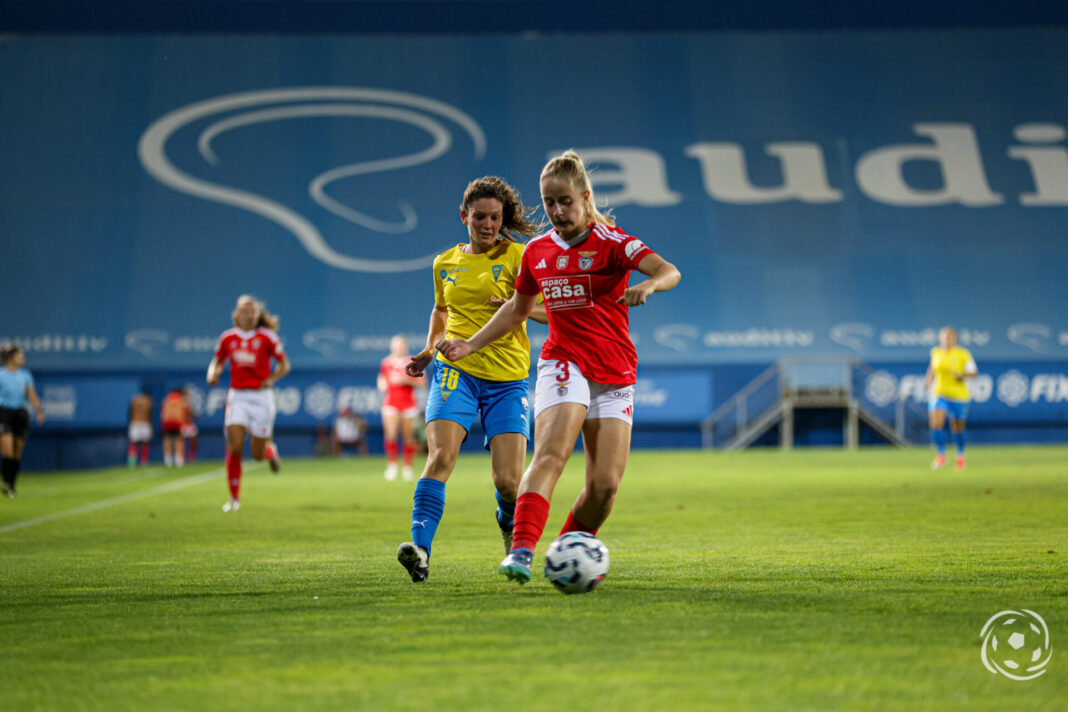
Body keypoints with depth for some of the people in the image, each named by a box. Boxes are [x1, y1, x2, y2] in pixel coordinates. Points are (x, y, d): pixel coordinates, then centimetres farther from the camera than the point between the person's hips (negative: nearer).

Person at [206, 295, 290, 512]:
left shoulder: (266, 337, -3)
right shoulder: (227, 338, 3)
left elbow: (284, 365, 4)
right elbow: (217, 362, 18)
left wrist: (271, 379, -14)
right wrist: (213, 374, -4)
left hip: (261, 398, -1)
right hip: (237, 397, 1)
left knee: (257, 454, 1)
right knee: (234, 447, -13)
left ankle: (270, 449, 40)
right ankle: (234, 498, -2)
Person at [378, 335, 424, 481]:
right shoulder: (386, 363, 9)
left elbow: (420, 382, 1)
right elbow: (381, 382, 17)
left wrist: (406, 380, -13)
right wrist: (383, 385, -5)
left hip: (408, 403, -1)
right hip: (390, 402, 1)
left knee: (408, 436, 1)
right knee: (390, 435, -13)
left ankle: (408, 467, 11)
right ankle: (392, 465, -5)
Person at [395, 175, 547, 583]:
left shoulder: (517, 257, 1)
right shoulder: (445, 264, 13)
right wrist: (429, 349, 19)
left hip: (507, 379, -2)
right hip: (455, 370, 2)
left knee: (508, 480, -7)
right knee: (440, 455, -23)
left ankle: (510, 524, 29)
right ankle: (420, 551, -30)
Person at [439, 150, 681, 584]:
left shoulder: (610, 242, -5)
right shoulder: (537, 251, 8)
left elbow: (669, 272, -20)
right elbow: (518, 308, 24)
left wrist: (648, 285, -43)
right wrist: (471, 344, 17)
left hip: (615, 373, -1)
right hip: (563, 364, 1)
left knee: (605, 483, -6)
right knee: (550, 454, -25)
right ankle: (521, 552, -40)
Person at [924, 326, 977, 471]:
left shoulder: (963, 354, -8)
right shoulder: (936, 352, 1)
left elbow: (974, 372, -3)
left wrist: (963, 375, -22)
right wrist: (929, 380, 7)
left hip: (959, 396, -2)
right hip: (939, 394, 2)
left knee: (958, 429, 11)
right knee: (935, 424, -18)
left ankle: (960, 455, 38)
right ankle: (941, 455, -1)